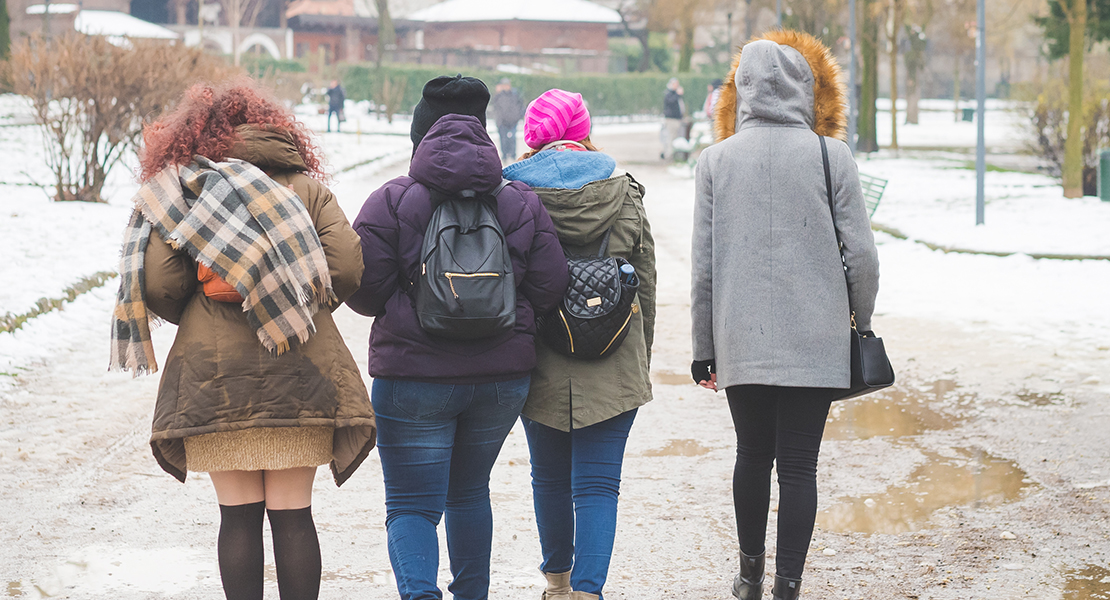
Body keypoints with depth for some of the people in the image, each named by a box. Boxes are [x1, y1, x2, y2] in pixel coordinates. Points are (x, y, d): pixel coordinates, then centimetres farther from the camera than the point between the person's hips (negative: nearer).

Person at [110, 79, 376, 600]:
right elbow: (347, 266, -3)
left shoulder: (180, 190, 3)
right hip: (299, 378, 1)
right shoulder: (305, 186, 7)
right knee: (293, 515, 6)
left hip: (213, 377, -1)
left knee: (237, 515, 6)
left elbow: (157, 285, -5)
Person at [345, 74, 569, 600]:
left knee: (412, 506, 0)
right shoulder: (522, 203, 3)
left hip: (414, 376, -4)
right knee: (469, 492, 24)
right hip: (502, 375, 4)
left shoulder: (391, 201, -7)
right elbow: (548, 289, -1)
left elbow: (363, 289, -9)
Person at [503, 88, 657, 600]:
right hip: (613, 367, 0)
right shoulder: (624, 193, 2)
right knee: (597, 484, 0)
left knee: (550, 477, 17)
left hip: (539, 363, 0)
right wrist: (639, 361, 17)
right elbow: (646, 282, 7)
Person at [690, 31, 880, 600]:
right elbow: (861, 253, -3)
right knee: (798, 464, 3)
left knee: (752, 454, 17)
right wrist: (861, 317, 15)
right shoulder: (831, 156, -4)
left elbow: (703, 263, 1)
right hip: (816, 340, -2)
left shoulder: (715, 160, 0)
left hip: (741, 342, 2)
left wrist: (703, 346, 9)